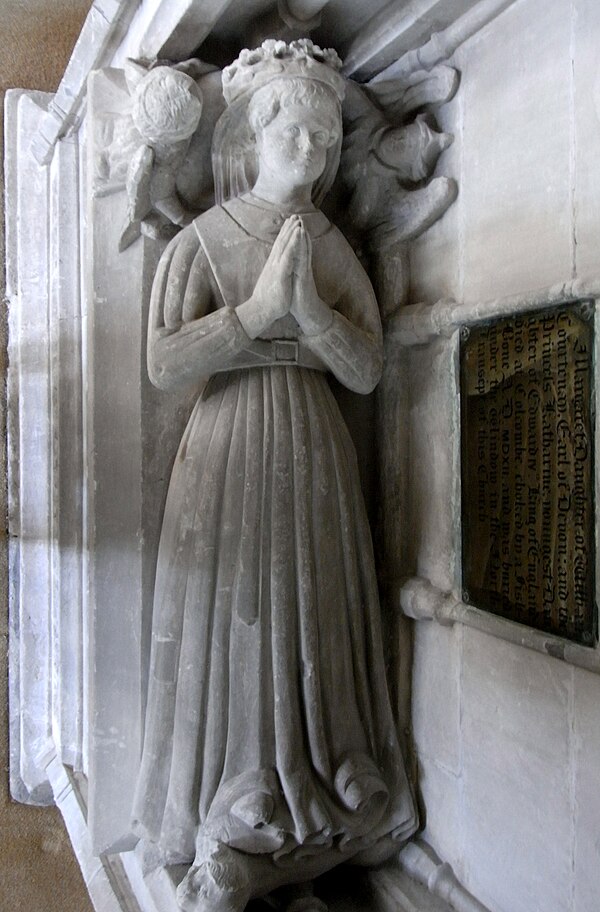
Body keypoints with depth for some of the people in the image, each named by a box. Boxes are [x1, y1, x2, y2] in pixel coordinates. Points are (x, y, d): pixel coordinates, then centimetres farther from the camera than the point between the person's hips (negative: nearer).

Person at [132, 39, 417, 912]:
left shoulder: (335, 249, 10)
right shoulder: (201, 240, 1)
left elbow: (367, 369, 1)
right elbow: (165, 363, -11)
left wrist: (308, 305, -13)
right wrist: (260, 306, -14)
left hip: (314, 461, 3)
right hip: (229, 456, -3)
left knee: (309, 631, 6)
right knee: (231, 628, 1)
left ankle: (294, 835, 24)